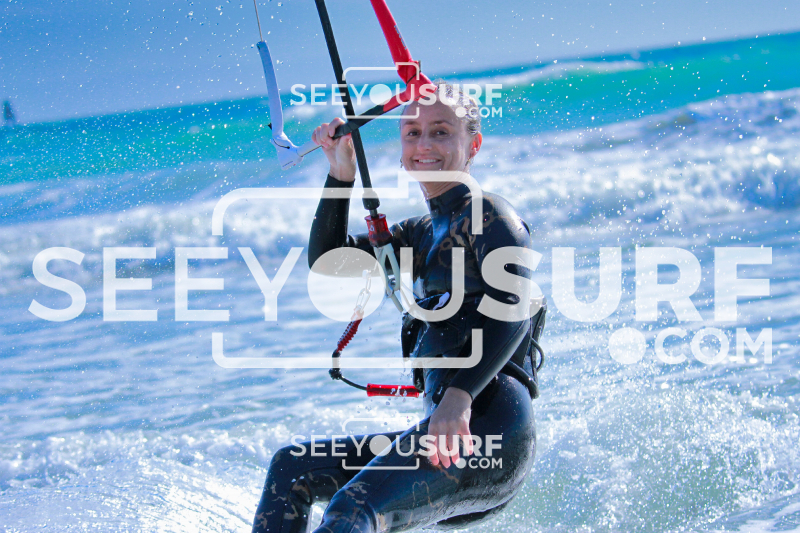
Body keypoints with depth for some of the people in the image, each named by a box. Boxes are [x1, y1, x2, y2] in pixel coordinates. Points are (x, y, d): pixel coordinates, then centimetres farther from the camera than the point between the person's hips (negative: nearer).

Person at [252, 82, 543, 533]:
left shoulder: (488, 214, -2)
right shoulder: (424, 235, 25)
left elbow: (512, 310, -18)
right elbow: (328, 259, 21)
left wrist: (460, 396, -33)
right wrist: (342, 173, 7)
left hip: (490, 429, -9)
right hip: (447, 431, 9)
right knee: (290, 467, 8)